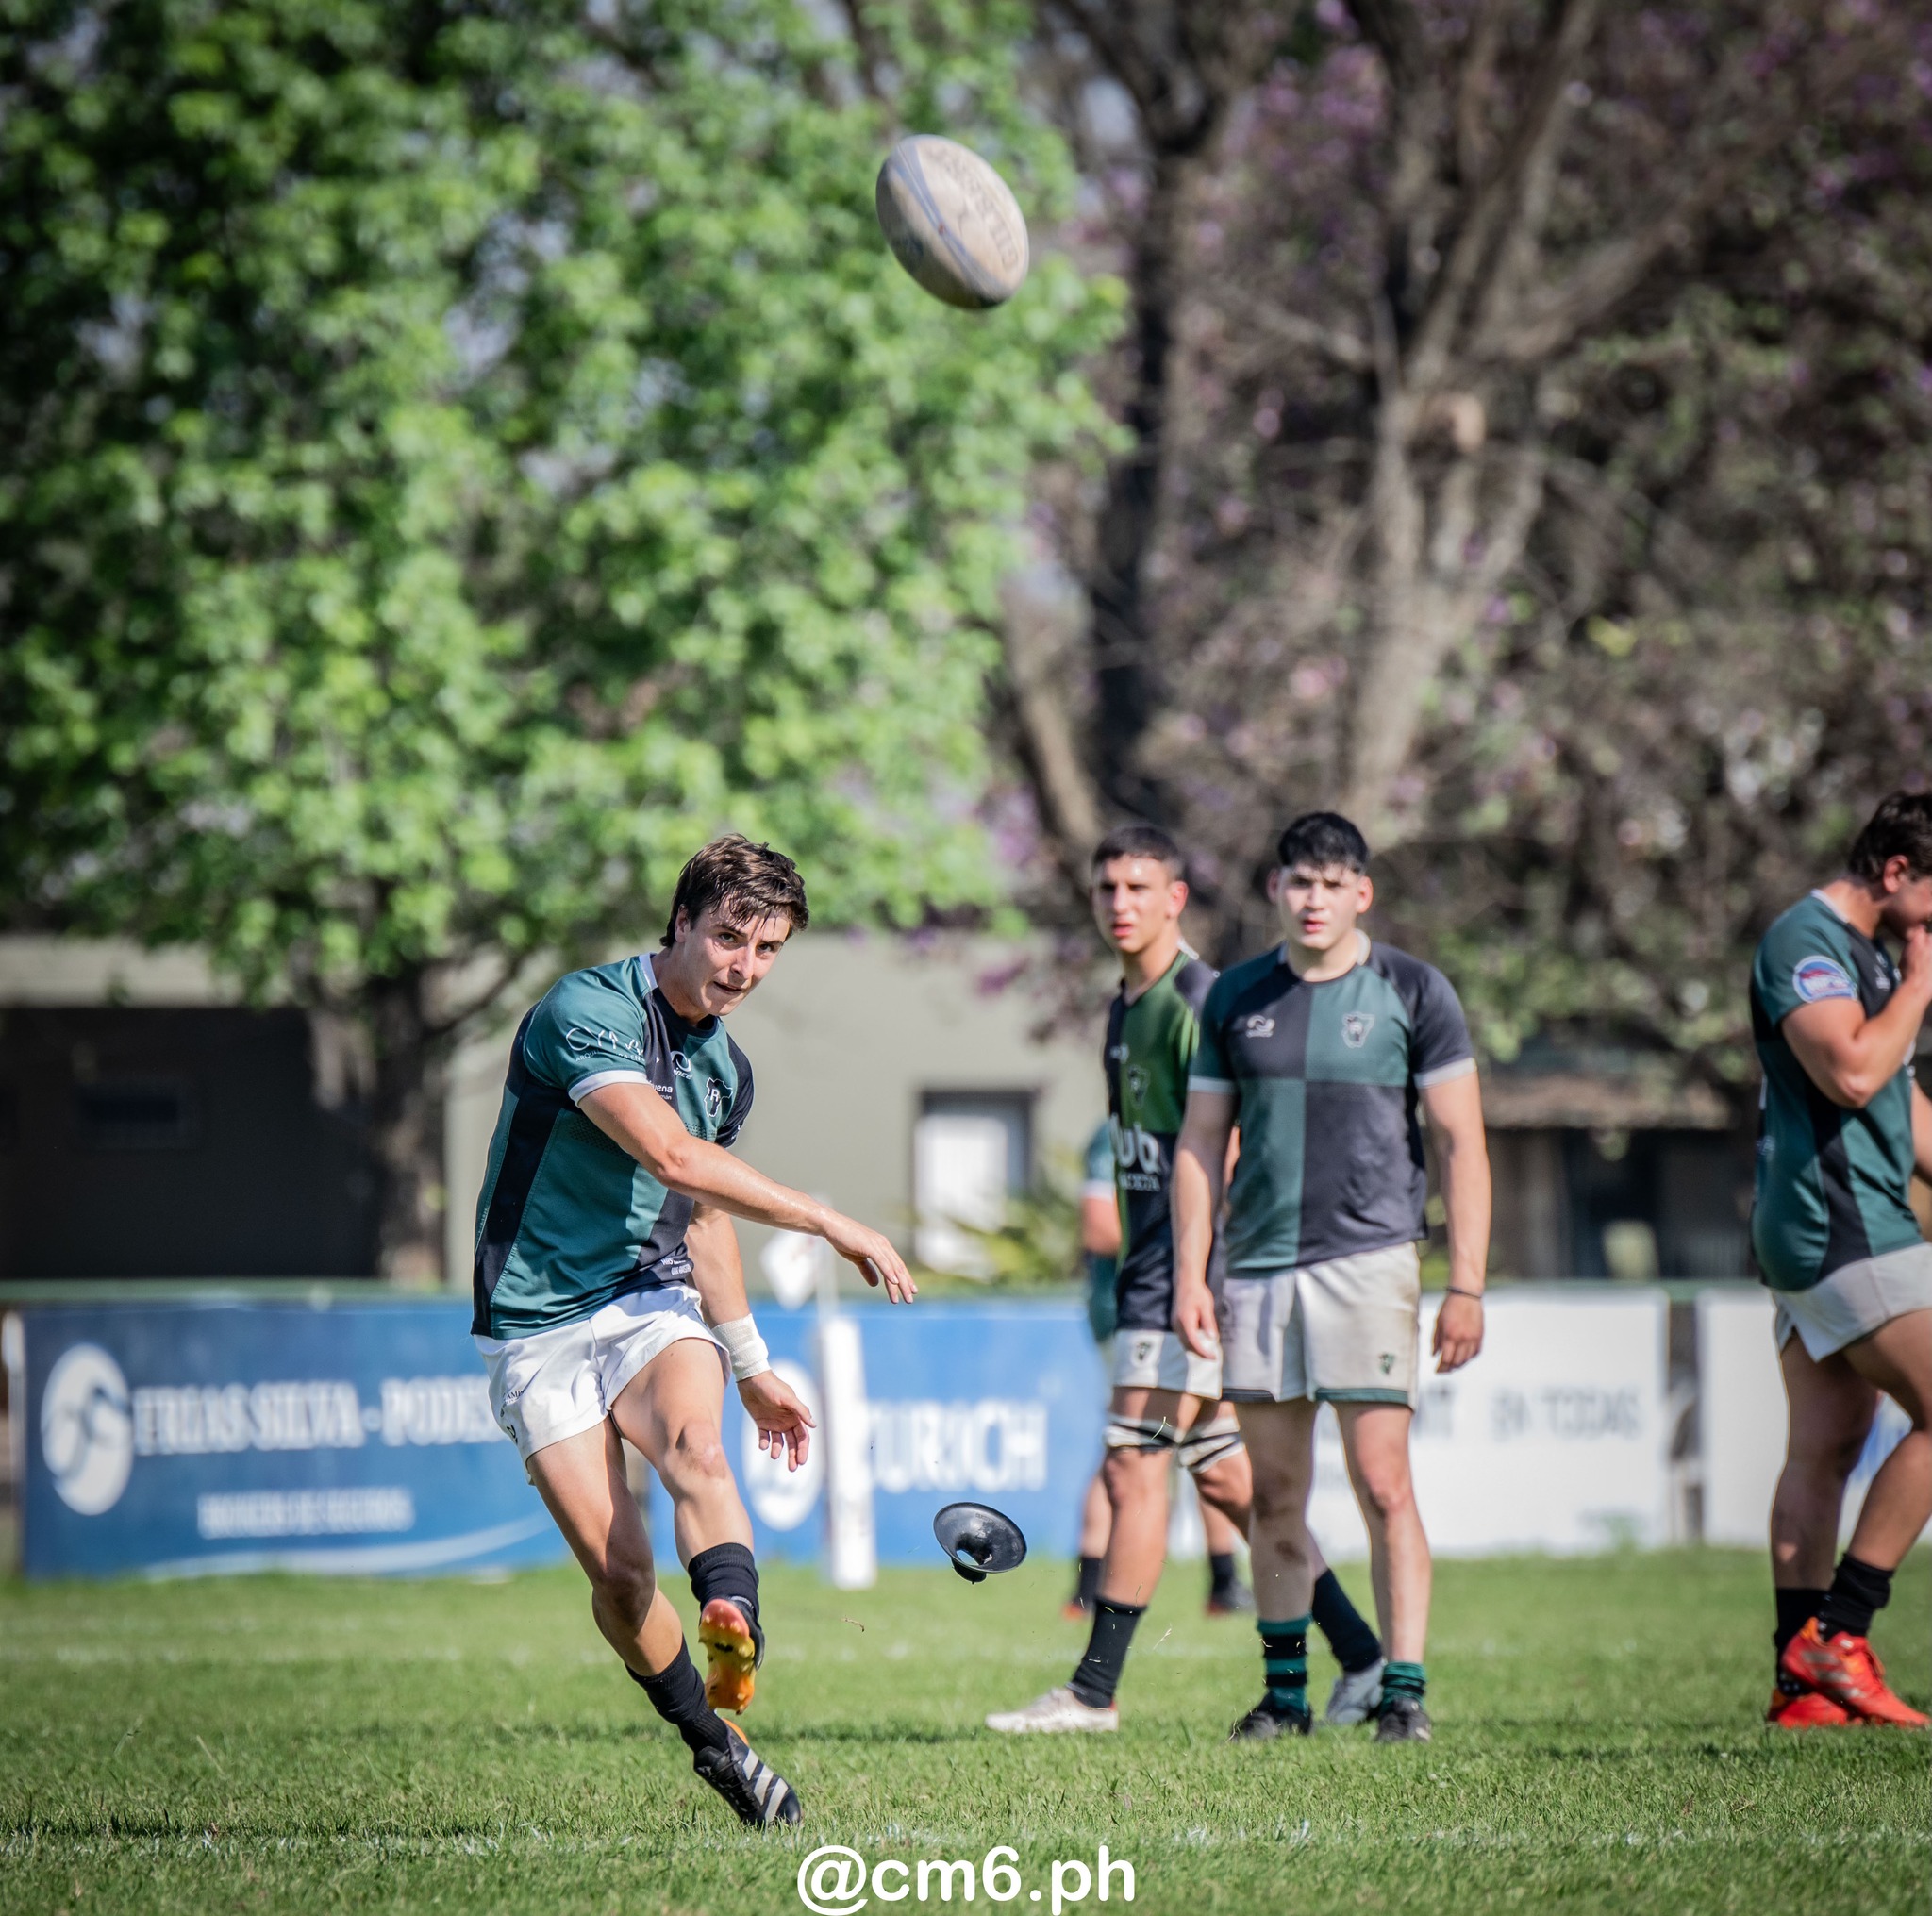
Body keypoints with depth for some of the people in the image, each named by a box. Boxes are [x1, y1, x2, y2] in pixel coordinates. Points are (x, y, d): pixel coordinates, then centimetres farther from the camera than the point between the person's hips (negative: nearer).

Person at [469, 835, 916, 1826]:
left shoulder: (727, 1068, 11)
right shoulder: (585, 1010, -14)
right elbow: (671, 1155, -25)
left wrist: (753, 1367, 30)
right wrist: (830, 1222, -22)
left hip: (654, 1301, 4)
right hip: (539, 1325, -4)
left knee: (697, 1454, -30)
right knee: (618, 1571, -11)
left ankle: (735, 1633, -55)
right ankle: (712, 1742, 9)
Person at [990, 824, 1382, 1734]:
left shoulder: (1198, 1001, -12)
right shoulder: (1125, 1006, 17)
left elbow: (1225, 1152, -17)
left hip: (1188, 1277, -10)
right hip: (1151, 1278, 10)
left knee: (1133, 1469, -9)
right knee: (1223, 1476, 10)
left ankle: (1094, 1691, -5)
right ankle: (1360, 1655, 15)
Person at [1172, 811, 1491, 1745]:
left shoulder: (1412, 991, 1)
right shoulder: (1237, 997, 11)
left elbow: (1461, 1143, 0)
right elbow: (1200, 1141, 16)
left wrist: (1466, 1285, -6)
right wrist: (1189, 1274, 6)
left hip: (1368, 1262, -4)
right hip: (1257, 1270, 4)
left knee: (1383, 1486, -10)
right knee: (1273, 1496, 6)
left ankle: (1404, 1693, -7)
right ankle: (1284, 1691, 15)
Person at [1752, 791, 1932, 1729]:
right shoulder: (1804, 941, -12)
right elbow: (1852, 1073, -25)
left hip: (1828, 1231, 10)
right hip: (1839, 1228, -10)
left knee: (1823, 1449, 7)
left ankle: (1803, 1680, 6)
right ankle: (1838, 1635, -13)